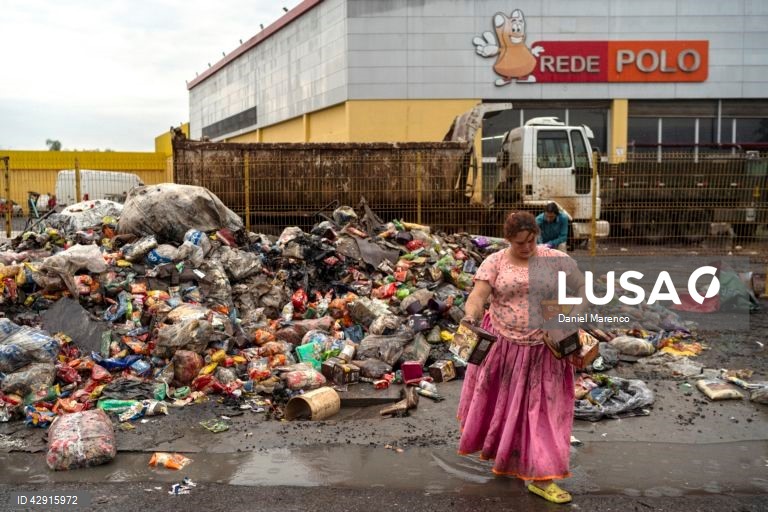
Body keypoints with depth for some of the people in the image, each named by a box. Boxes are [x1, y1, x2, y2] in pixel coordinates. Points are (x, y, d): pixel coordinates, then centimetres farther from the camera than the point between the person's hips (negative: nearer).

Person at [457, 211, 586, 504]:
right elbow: (478, 295, -17)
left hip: (542, 351, 0)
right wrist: (471, 317, -38)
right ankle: (492, 447, 47)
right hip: (501, 347, 1)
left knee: (538, 409, 4)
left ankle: (540, 478, 10)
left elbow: (582, 289, 3)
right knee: (498, 402, 18)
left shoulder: (557, 260, -5)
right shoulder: (494, 263, -7)